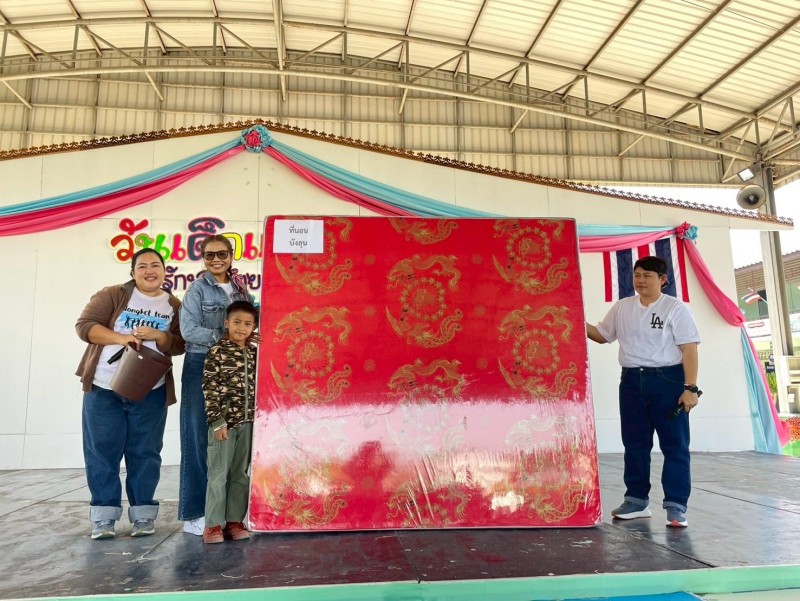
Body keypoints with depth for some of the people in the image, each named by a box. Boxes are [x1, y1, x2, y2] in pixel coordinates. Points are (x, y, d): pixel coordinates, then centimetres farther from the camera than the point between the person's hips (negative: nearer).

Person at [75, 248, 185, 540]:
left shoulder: (174, 306, 7)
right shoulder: (112, 295, 1)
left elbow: (180, 345, 2)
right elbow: (85, 325, -6)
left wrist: (158, 336, -17)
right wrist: (120, 337, -18)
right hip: (103, 388, -1)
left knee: (144, 453, 5)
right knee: (102, 451, 3)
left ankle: (143, 514, 15)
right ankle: (103, 517, 13)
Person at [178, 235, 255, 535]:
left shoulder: (241, 289, 13)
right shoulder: (197, 288, -2)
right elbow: (188, 330, -12)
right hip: (202, 366, -5)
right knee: (199, 439, -1)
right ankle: (194, 513, 6)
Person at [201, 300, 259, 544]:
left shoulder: (255, 353, 9)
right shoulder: (217, 351, -6)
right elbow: (209, 389, -9)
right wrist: (217, 421, -14)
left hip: (248, 421, 5)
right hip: (223, 420, -5)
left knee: (241, 473, 10)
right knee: (218, 473, 2)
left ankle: (235, 520, 20)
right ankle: (214, 523, 12)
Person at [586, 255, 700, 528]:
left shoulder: (675, 308, -3)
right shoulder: (622, 307, 10)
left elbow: (689, 348, -8)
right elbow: (602, 335, 19)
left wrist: (690, 387, -15)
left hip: (667, 379, -4)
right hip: (631, 380, 5)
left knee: (674, 444, 1)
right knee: (634, 443, 10)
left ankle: (676, 506, 8)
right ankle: (637, 500, 21)